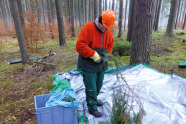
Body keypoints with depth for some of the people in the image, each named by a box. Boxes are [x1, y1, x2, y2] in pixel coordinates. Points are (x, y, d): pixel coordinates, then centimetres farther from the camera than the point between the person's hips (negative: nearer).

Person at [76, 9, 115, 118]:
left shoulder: (108, 31, 4)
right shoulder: (88, 28, -19)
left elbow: (110, 44, 17)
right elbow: (80, 46, -25)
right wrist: (94, 55, -25)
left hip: (100, 64, 7)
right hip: (88, 65, -7)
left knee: (99, 85, 22)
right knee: (91, 88, 3)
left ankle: (93, 99, 47)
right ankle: (92, 108, 23)